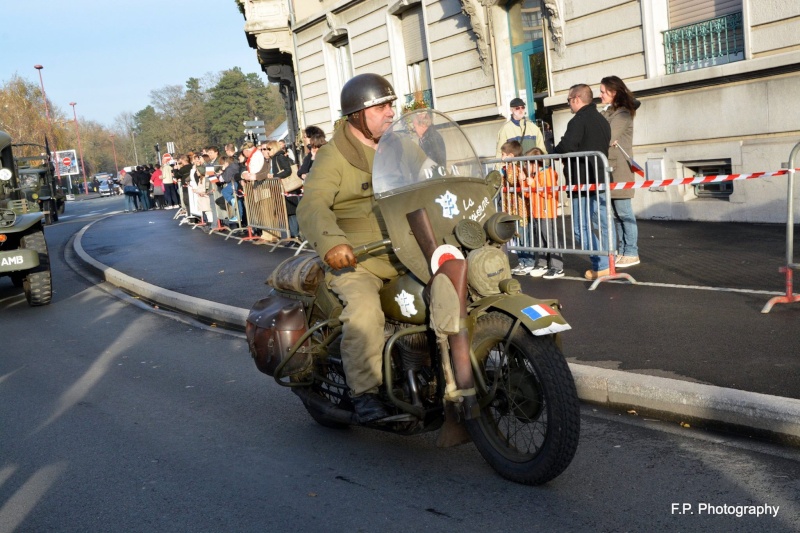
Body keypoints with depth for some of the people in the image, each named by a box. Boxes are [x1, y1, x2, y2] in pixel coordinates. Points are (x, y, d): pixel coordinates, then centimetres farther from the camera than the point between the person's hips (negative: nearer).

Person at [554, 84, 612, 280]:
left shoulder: (579, 121, -14)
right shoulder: (602, 120, 14)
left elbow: (566, 148, -23)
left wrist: (554, 151, -4)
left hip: (583, 182, -9)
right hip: (601, 179, 9)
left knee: (583, 227, -3)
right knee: (602, 224, 14)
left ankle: (600, 266, -6)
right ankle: (608, 262, 19)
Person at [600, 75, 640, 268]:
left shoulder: (623, 113, -7)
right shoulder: (607, 113, 16)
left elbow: (607, 138, -16)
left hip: (619, 169, -8)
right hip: (607, 169, 8)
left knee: (624, 213, -5)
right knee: (615, 213, 9)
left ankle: (631, 253, 0)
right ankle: (621, 251, 15)